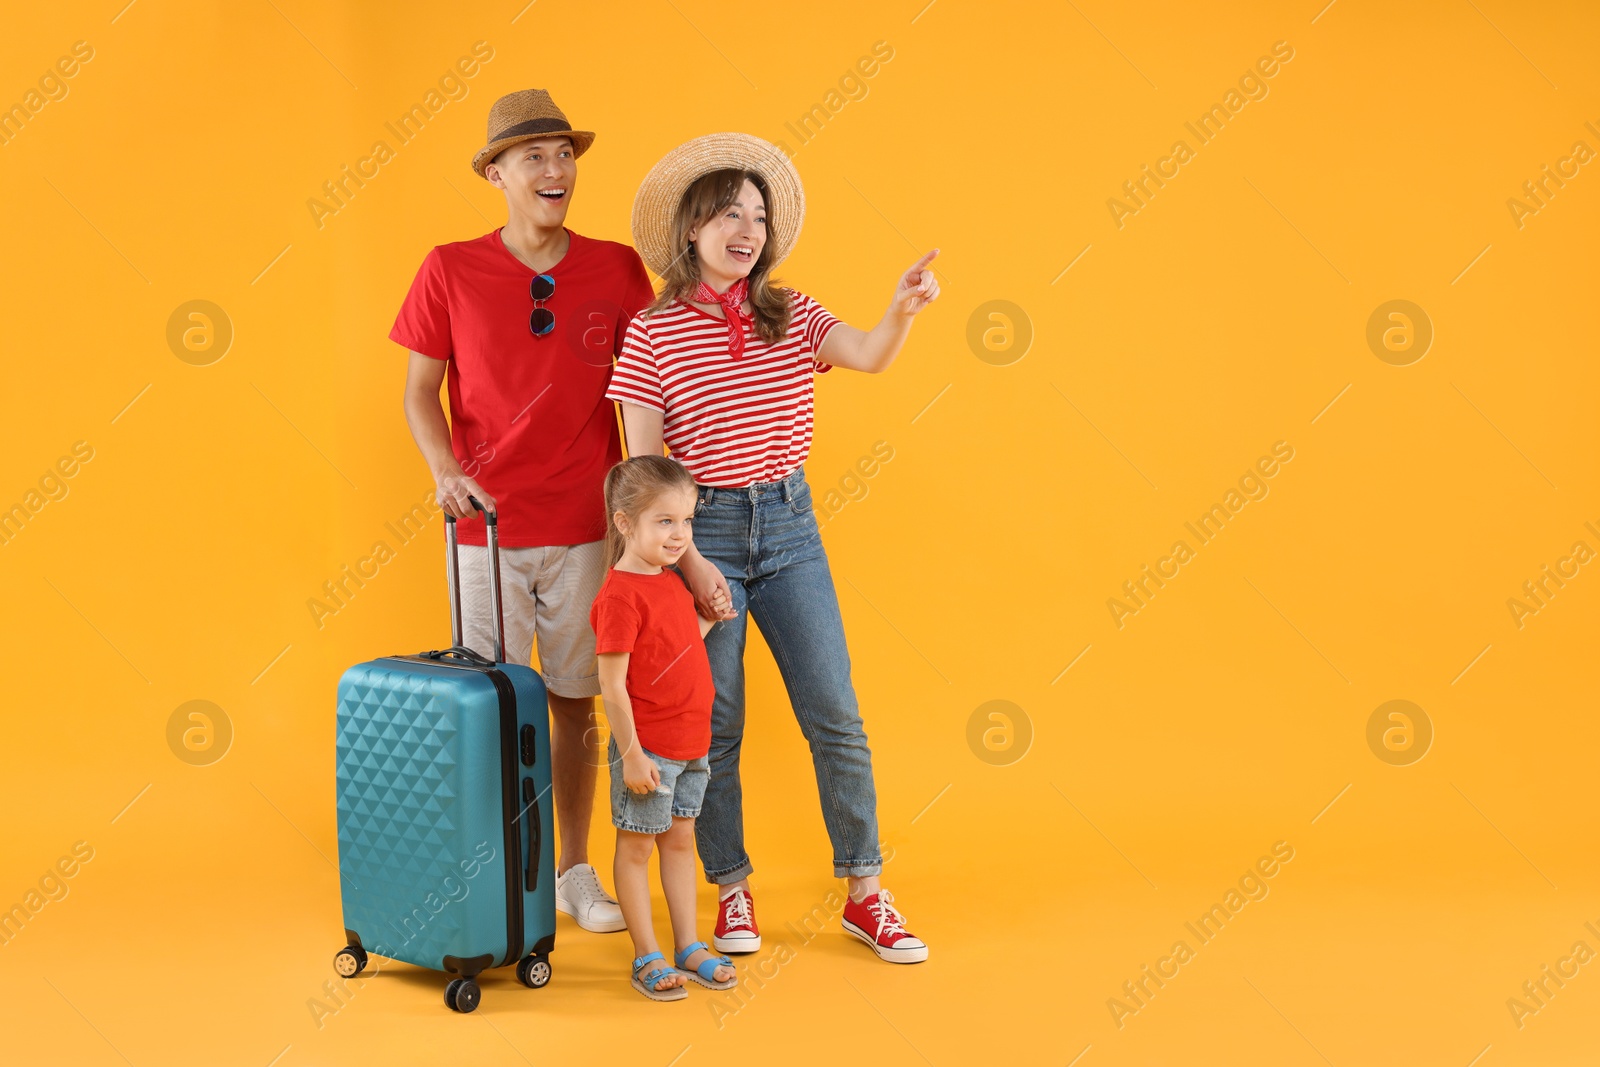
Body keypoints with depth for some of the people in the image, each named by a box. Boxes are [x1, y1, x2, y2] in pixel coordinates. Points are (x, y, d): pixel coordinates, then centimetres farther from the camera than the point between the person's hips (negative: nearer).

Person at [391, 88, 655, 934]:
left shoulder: (618, 270, 1)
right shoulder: (451, 271, -2)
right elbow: (420, 391, 3)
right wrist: (445, 470, -14)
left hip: (586, 528, 1)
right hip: (488, 526, -1)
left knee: (575, 703, 9)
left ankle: (575, 870, 24)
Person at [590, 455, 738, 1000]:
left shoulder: (673, 582, 8)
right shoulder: (620, 594, -19)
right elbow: (612, 684, -19)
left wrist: (709, 617, 10)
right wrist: (631, 754, -19)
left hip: (691, 743, 8)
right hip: (647, 748, -8)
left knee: (680, 840, 16)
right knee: (636, 847, 6)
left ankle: (689, 949, 26)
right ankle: (646, 958, 16)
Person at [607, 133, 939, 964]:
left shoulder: (792, 317, 5)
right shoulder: (652, 333, -4)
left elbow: (869, 358, -14)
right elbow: (644, 469, -6)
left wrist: (902, 311, -36)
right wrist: (689, 562, -13)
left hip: (789, 528, 3)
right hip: (700, 531, -3)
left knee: (836, 717, 3)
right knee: (713, 725, 4)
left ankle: (865, 894, 15)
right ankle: (733, 893, 21)